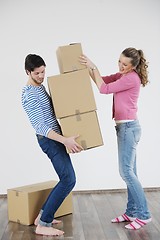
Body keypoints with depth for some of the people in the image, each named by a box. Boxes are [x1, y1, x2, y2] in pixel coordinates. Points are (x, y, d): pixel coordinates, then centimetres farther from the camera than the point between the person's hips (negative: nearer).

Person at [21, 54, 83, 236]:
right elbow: (40, 126, -26)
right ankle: (43, 225, -7)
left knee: (66, 180, 13)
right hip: (50, 140, -10)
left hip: (55, 138, 10)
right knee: (68, 180, -12)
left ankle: (43, 215, 20)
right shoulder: (28, 95, -18)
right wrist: (65, 140, -32)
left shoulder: (41, 86, 13)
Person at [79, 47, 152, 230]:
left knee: (126, 171, -9)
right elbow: (102, 81, 15)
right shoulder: (122, 75, 14)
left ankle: (143, 214, -1)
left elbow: (104, 89, -15)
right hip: (125, 127, 10)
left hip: (128, 127, -10)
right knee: (130, 172, 10)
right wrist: (89, 67, 2)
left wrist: (93, 67, -11)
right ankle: (132, 212, 17)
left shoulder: (131, 78, -14)